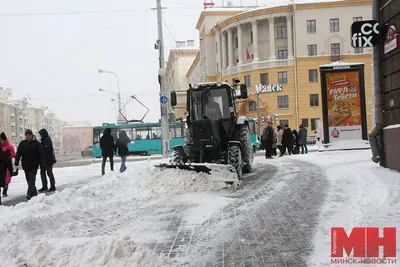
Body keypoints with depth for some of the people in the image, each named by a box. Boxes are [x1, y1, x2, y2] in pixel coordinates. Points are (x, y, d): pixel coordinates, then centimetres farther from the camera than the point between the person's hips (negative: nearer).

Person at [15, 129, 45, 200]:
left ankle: (29, 194, -17)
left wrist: (42, 164, -8)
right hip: (25, 165, 4)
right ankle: (34, 192, 22)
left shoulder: (36, 143, -1)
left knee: (32, 179, -12)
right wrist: (17, 161, -11)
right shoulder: (22, 143, 7)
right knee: (29, 180, 10)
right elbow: (18, 153, 4)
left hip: (34, 165, -4)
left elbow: (41, 154, -2)